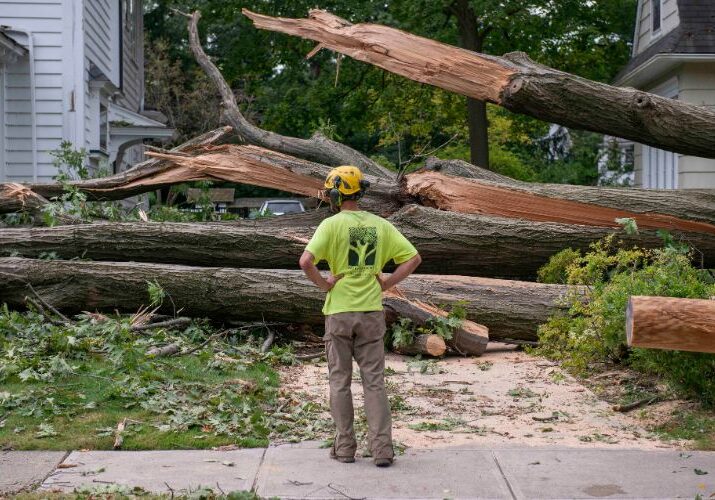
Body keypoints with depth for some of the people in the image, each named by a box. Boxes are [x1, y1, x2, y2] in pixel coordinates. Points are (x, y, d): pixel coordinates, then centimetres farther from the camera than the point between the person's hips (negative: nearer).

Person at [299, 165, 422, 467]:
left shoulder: (332, 225, -9)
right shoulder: (380, 225, 3)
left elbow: (306, 261, -22)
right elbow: (413, 258, 3)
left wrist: (323, 284, -6)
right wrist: (385, 284, 4)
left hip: (339, 312, -3)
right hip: (372, 313, 3)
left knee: (340, 382, 9)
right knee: (374, 383, 6)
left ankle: (345, 448, 12)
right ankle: (382, 449, 2)